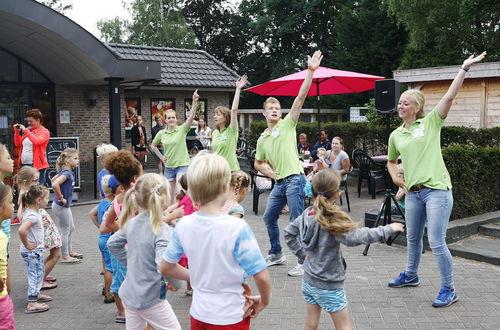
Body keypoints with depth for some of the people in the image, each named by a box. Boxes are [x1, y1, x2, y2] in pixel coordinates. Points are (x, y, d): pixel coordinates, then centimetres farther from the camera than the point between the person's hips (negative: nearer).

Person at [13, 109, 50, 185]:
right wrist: (17, 132, 7)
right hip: (24, 165, 7)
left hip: (36, 165, -7)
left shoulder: (44, 132, -3)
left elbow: (37, 141, -22)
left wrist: (25, 130, -16)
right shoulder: (28, 131, 16)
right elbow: (17, 144, 20)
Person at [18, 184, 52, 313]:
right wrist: (27, 244, -25)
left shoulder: (33, 212, 6)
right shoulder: (32, 215, -24)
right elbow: (21, 230, -38)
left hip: (36, 250, 10)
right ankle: (32, 303, 2)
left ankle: (35, 294, 37)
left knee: (39, 273, 21)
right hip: (31, 251, -10)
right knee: (34, 275, -3)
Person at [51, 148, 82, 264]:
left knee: (71, 228, 22)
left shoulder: (67, 172, 5)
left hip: (65, 205, 10)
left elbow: (53, 179, 20)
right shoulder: (66, 173, -23)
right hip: (61, 206, -10)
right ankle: (65, 257, 14)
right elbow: (55, 184, -39)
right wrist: (61, 198, -26)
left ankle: (69, 251, 36)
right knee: (65, 231, 2)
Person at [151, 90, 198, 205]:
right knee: (171, 193, 13)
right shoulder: (161, 133, 3)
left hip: (182, 164, -4)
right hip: (169, 166, 4)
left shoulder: (182, 129, -7)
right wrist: (161, 156, 7)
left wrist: (194, 102, -33)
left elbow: (191, 117, -21)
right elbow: (153, 145, 19)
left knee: (179, 191, -14)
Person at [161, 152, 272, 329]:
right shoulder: (237, 228, -23)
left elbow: (166, 267, 3)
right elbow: (261, 276, -23)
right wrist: (263, 302, -4)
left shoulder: (183, 225, -9)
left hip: (199, 315, 4)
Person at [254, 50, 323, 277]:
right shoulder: (262, 139, 16)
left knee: (296, 221, -7)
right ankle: (276, 254, 33)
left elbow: (301, 97, -9)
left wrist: (310, 71, -15)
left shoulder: (288, 124, 0)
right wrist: (269, 171, 7)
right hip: (279, 183, 7)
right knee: (269, 217, 16)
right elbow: (258, 163, 27)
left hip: (294, 179, -7)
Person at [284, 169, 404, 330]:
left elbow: (288, 233, 10)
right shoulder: (332, 219, -24)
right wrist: (388, 229, -28)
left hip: (309, 281, 7)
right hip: (328, 286, -7)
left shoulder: (308, 213, -2)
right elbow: (354, 237, -37)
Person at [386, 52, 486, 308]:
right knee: (413, 238, 20)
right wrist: (394, 177, 10)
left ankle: (449, 290, 9)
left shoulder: (431, 122, 0)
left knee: (437, 243, -7)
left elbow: (450, 96, -11)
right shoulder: (395, 135, 13)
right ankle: (411, 275, 41)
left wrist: (464, 69, -16)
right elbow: (391, 161, 28)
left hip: (436, 190, -6)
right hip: (412, 192, 6)